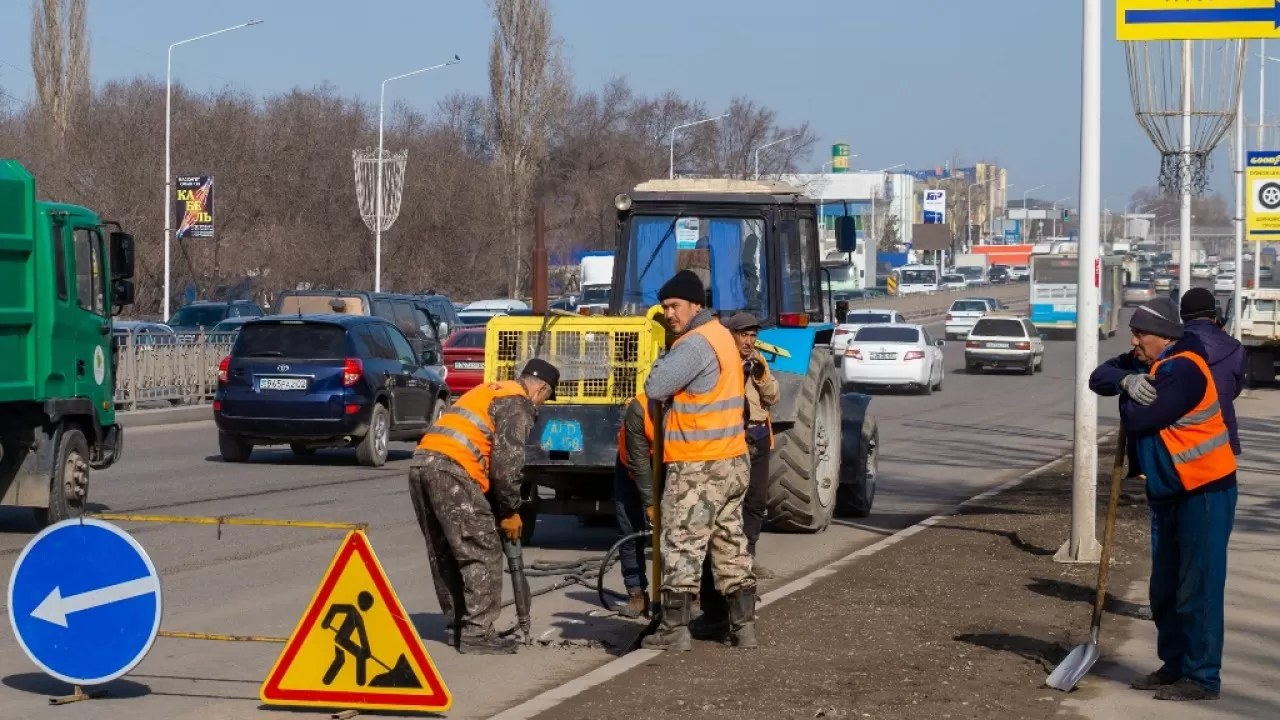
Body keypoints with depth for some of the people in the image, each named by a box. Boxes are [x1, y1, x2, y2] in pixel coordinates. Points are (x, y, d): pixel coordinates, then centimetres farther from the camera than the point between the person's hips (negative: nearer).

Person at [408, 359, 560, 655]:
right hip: (451, 468, -9)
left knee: (444, 552, 17)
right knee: (482, 552, -4)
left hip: (422, 462, 9)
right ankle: (476, 633, -5)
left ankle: (458, 625, 23)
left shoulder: (490, 392, 31)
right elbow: (507, 462, -8)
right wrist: (509, 512, 2)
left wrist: (497, 507, 24)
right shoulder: (518, 403, 1)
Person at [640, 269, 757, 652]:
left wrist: (662, 360, -4)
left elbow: (655, 388, -20)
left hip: (697, 466, -9)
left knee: (682, 545, -6)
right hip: (733, 462, 10)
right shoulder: (721, 335, 14)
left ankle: (675, 629, -6)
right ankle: (744, 626, 15)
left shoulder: (695, 344, -18)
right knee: (732, 545, 13)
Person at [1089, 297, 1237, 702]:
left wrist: (1129, 402, -4)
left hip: (1204, 492, -10)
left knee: (1198, 589, -8)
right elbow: (1100, 377, 2)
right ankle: (1175, 666, 28)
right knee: (1165, 589, 16)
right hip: (1167, 494, 10)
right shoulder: (1147, 364, 8)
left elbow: (1140, 420, -26)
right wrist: (1127, 381, -18)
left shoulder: (1184, 370, -22)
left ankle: (1203, 678, -4)